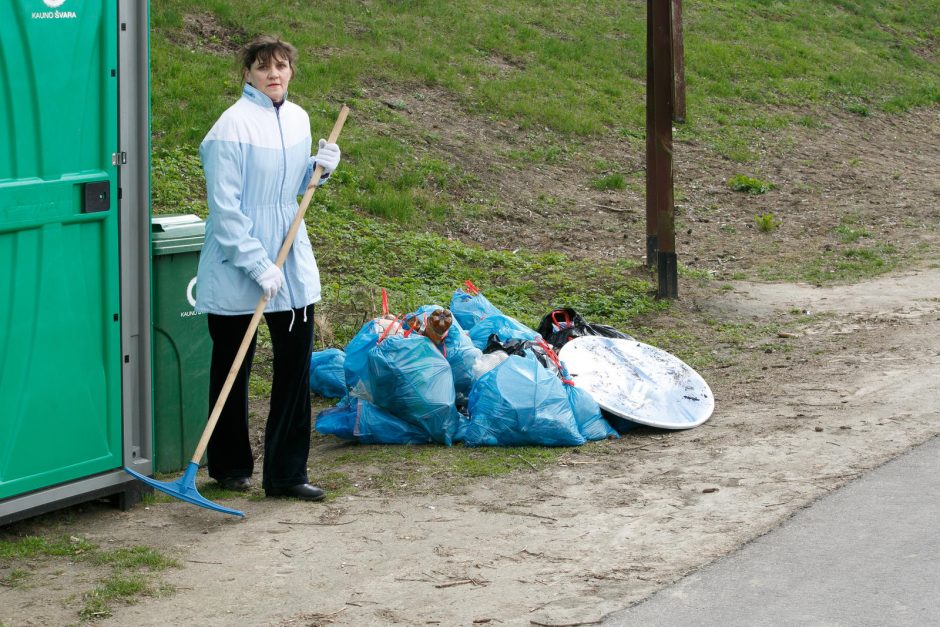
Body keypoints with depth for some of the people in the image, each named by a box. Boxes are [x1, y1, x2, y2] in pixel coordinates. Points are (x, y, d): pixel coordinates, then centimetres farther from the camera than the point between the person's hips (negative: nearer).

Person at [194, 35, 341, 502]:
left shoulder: (297, 118, 6)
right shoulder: (234, 126, -15)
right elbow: (224, 206, -18)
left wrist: (320, 167, -1)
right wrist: (258, 265, -22)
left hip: (291, 263, 6)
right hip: (236, 267, -6)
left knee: (296, 362, 3)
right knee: (232, 369, 9)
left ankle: (286, 473, 10)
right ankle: (231, 467, 26)